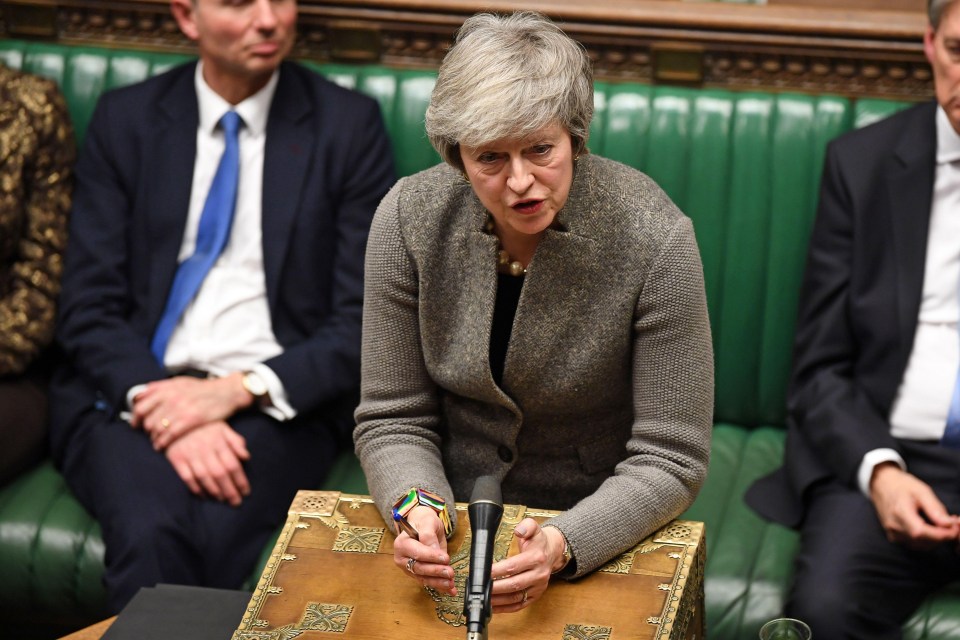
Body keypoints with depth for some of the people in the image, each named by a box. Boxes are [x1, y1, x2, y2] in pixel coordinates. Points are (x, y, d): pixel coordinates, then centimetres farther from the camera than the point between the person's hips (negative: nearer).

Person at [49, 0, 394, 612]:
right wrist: (159, 400, -16)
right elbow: (88, 307, 3)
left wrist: (238, 390, -14)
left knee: (218, 532, -33)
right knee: (150, 532, -32)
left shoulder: (348, 124, 4)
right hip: (132, 393, 1)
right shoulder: (125, 119, 9)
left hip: (276, 400, -1)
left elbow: (365, 325, 1)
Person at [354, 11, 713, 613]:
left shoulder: (655, 240, -19)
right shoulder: (411, 218, -10)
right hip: (453, 524, 2)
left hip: (603, 537, -2)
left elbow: (669, 461, -14)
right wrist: (419, 508, -24)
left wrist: (561, 546, -30)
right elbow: (393, 421, -3)